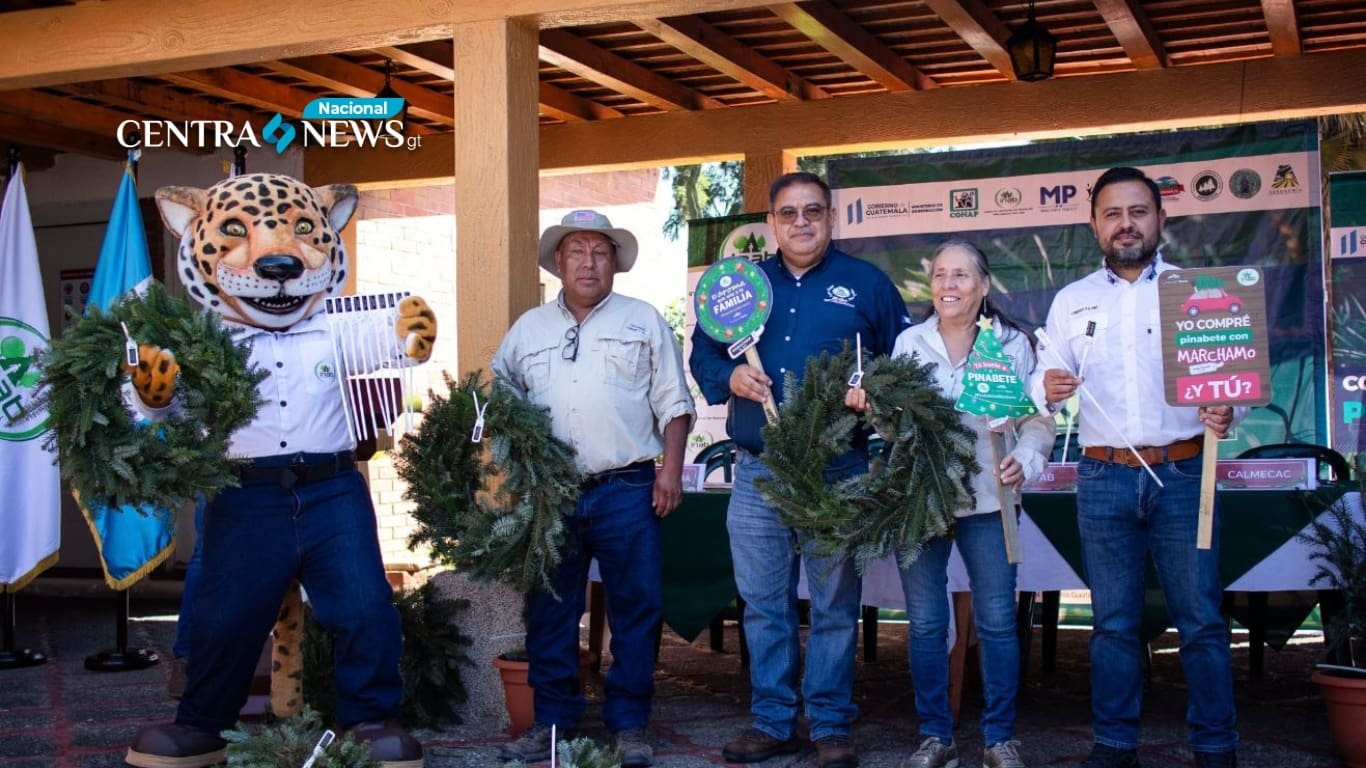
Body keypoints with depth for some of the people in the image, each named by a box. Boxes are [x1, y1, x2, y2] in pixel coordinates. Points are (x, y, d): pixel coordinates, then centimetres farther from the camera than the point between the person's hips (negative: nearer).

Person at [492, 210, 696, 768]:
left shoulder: (644, 322, 8)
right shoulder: (528, 329, 15)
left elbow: (673, 403, 5)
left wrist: (671, 469, -5)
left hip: (627, 491, -2)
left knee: (634, 608, 0)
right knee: (549, 611, 7)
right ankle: (551, 722, 18)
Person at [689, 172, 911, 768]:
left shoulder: (866, 284, 5)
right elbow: (702, 353, 15)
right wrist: (729, 377, -5)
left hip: (839, 470, -2)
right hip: (757, 469, 3)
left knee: (835, 604, 2)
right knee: (763, 604, 7)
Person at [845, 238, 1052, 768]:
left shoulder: (1012, 343, 1)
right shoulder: (908, 342, 5)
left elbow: (1038, 419, 0)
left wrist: (1025, 461, -18)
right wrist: (867, 401, -11)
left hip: (988, 501, -1)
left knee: (996, 622, 2)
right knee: (925, 624, 6)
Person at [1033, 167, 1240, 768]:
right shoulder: (1071, 301, 11)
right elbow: (1044, 379, 8)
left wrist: (1225, 410, -18)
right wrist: (1048, 388, -15)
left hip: (1183, 474, -1)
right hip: (1104, 480, 2)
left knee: (1201, 619, 1)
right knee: (1113, 622, 8)